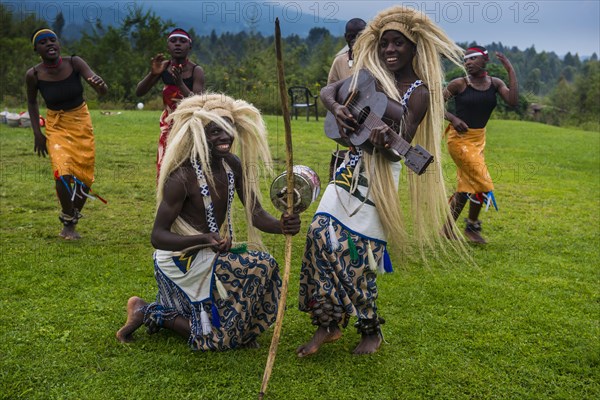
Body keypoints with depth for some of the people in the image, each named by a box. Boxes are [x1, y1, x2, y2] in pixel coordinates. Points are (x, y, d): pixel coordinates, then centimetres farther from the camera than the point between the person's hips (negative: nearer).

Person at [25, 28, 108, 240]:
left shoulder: (75, 63, -17)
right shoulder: (33, 75, -14)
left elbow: (103, 91, -28)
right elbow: (32, 102, 5)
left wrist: (100, 84, -51)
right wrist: (37, 132, -1)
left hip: (81, 122, 1)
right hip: (56, 126, -1)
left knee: (85, 176, 4)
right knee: (63, 173, -20)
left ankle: (72, 223, 27)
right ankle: (67, 222, 3)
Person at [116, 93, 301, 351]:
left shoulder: (233, 165, -5)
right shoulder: (183, 177, -26)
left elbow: (256, 214, -6)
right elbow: (158, 236, -24)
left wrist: (282, 226, -28)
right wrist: (204, 239, -40)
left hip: (209, 254, 8)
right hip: (181, 261, -8)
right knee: (260, 267, -20)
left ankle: (156, 312, 24)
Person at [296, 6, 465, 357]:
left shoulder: (419, 92, -6)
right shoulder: (371, 76, 8)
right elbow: (327, 91, 3)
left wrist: (385, 143, -35)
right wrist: (337, 108, -18)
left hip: (378, 179, -5)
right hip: (349, 169, 5)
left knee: (359, 254, -3)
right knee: (321, 235, -5)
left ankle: (371, 331, 20)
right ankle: (328, 324, 8)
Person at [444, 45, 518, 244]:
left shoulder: (495, 83, 1)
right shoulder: (459, 84, -10)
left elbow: (513, 101, -15)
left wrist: (511, 70, -14)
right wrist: (452, 118, -21)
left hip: (478, 139, 6)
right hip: (459, 138, -6)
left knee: (466, 185, 11)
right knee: (482, 182, -7)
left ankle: (447, 228, 24)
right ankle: (472, 226, 13)